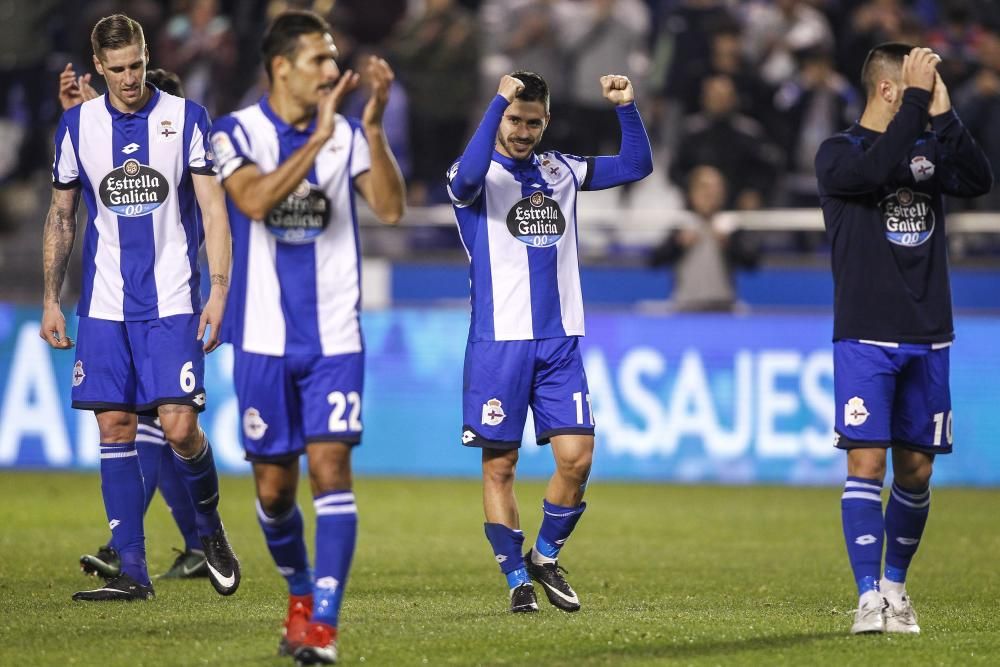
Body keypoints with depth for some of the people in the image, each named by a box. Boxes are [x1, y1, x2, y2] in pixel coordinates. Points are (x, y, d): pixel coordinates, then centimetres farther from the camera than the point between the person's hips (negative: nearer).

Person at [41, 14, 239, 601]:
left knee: (180, 426, -12)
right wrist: (52, 300, 10)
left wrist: (219, 291, -11)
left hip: (172, 302, -3)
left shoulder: (185, 118, -1)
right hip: (105, 306, 3)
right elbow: (61, 217, 15)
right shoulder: (77, 125, 7)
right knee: (115, 428, -1)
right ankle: (132, 570, 4)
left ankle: (210, 527, 16)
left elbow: (214, 210, -2)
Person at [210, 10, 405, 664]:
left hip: (335, 338, 0)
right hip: (265, 338, 0)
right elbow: (256, 200, -23)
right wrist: (319, 136, -29)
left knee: (331, 467, -13)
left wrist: (373, 126, -22)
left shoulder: (349, 134, 3)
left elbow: (391, 207, -11)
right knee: (274, 487, 6)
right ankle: (300, 595, 31)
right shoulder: (237, 132, -4)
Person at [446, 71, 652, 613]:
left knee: (576, 457, -6)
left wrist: (626, 107, -2)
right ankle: (518, 579, 10)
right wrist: (498, 101, -30)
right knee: (500, 464, -1)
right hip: (498, 340, -4)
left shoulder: (561, 171, 13)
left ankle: (546, 556, 15)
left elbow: (636, 165, 14)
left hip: (560, 340, 4)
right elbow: (467, 176, -27)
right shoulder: (480, 176, -2)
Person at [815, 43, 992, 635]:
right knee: (866, 462, -12)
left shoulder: (927, 150, 11)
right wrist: (918, 100, -20)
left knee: (916, 470, 8)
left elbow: (980, 180, -7)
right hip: (866, 339, -5)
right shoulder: (839, 154, -2)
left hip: (927, 340, 5)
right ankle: (870, 597, -13)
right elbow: (878, 170, -25)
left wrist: (943, 114, -14)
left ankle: (896, 583, 24)